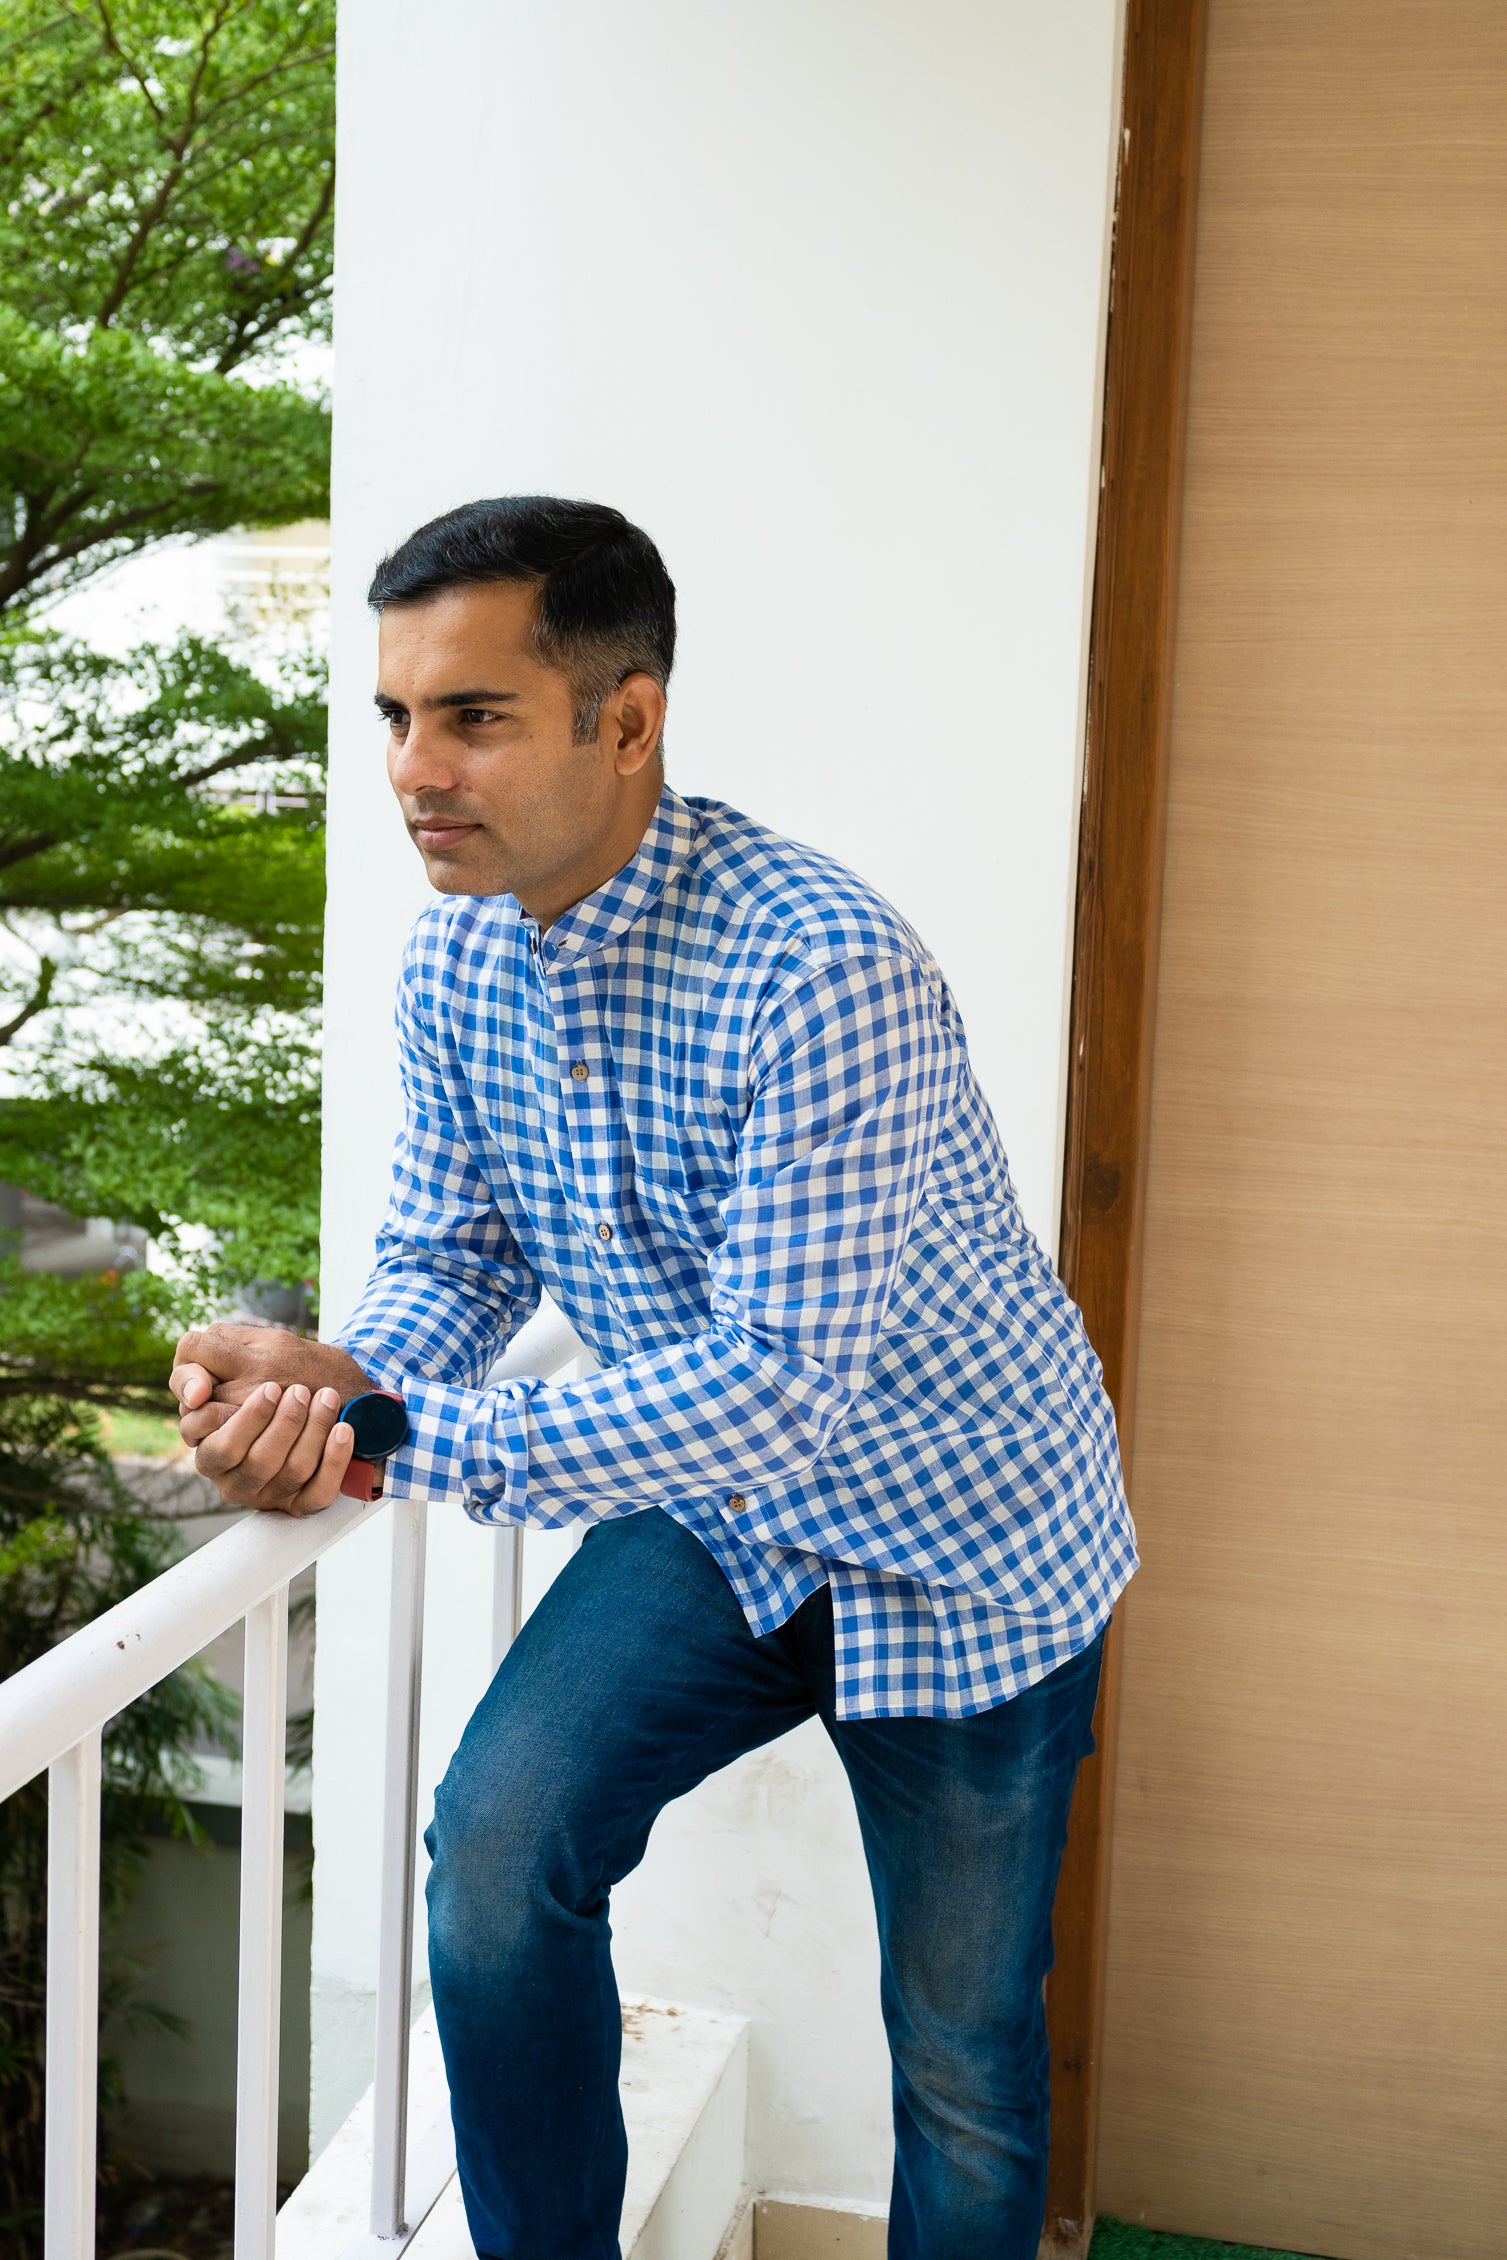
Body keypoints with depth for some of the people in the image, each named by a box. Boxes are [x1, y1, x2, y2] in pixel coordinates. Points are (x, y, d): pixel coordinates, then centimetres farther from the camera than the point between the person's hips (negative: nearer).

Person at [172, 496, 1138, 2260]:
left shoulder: (825, 973, -32)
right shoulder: (454, 953, -8)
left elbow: (782, 1391, -33)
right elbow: (448, 1255, 3)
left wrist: (406, 1438, -33)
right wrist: (333, 1375, -20)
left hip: (958, 1546, -5)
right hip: (715, 1525, 5)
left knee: (963, 2063, 6)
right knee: (497, 1846, -14)